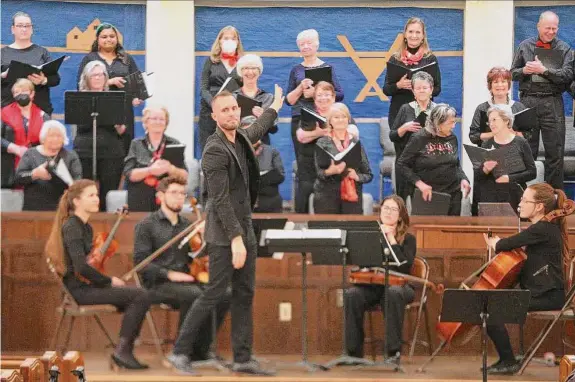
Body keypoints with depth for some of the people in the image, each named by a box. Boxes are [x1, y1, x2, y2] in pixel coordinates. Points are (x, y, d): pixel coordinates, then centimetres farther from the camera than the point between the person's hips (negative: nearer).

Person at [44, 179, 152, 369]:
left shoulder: (86, 227, 16)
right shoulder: (72, 227, -14)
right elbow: (81, 267, -24)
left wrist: (108, 280, 3)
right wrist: (109, 281, -13)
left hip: (87, 285, 9)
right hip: (80, 289, -9)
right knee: (141, 297, -18)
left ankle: (125, 352, 1)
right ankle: (122, 351, -11)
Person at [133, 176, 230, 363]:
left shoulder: (187, 225, 18)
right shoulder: (146, 225, 1)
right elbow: (141, 262, -7)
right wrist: (168, 274, -20)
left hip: (186, 281, 6)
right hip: (158, 284, -6)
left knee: (225, 295, -21)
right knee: (194, 295, -36)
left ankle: (200, 349, -10)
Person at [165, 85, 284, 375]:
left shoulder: (241, 138, 8)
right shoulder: (215, 150, -17)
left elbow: (255, 132, 36)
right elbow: (220, 200, -22)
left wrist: (275, 107, 51)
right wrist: (235, 239, -26)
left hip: (245, 229, 9)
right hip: (224, 233, -9)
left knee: (245, 294, 8)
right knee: (215, 293, -9)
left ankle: (243, 358, 11)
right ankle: (179, 352, -2)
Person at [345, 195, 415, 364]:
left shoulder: (408, 239, 4)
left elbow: (405, 267, -14)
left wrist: (391, 239, -13)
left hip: (397, 285, -2)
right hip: (371, 285, 2)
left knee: (394, 293, -40)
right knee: (351, 294, -31)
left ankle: (393, 351, -33)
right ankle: (354, 351, -24)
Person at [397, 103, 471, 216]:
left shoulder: (452, 138, 7)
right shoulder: (420, 139, -7)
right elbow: (403, 164, -6)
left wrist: (463, 179, 1)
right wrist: (419, 183, -17)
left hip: (453, 194, 4)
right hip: (428, 195, -4)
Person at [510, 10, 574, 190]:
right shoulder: (525, 46, 9)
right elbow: (512, 73, 12)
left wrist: (544, 70, -16)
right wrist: (524, 70, -10)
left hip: (552, 102, -1)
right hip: (528, 100, 1)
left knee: (555, 152, 1)